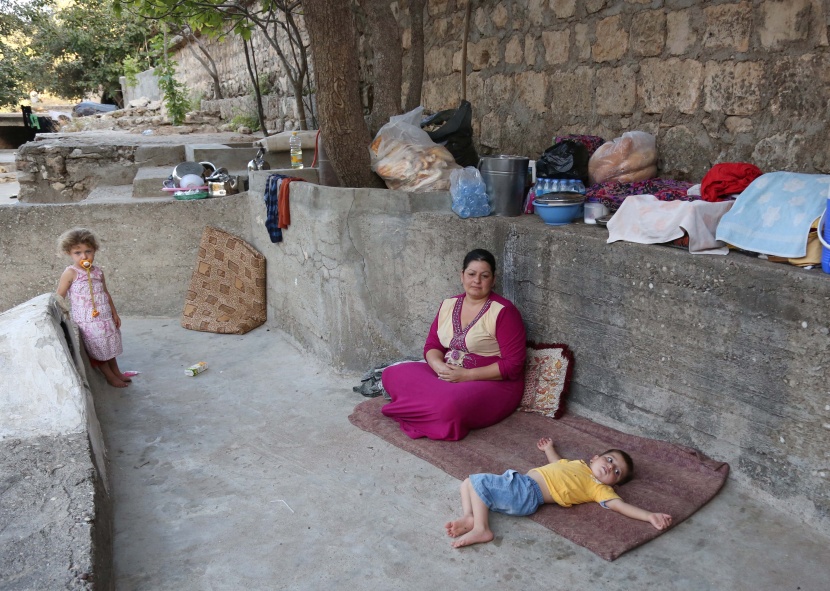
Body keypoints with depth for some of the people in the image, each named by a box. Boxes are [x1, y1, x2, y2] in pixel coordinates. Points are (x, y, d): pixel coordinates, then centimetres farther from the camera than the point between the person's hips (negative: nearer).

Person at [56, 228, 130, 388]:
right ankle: (109, 376, 22)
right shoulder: (70, 273, -15)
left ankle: (117, 372, 35)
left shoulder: (98, 272, 2)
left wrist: (114, 313, 14)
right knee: (98, 350, 7)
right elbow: (59, 297, -11)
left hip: (105, 317, 6)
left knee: (110, 346, 19)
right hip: (87, 321, -5)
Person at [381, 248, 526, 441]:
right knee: (392, 374, -8)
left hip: (493, 384, -6)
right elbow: (432, 345, 9)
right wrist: (440, 366, -14)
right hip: (447, 376, 6)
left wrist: (467, 375, -21)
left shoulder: (504, 311, -13)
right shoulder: (448, 305, 7)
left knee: (450, 405, -37)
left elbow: (512, 364, -16)